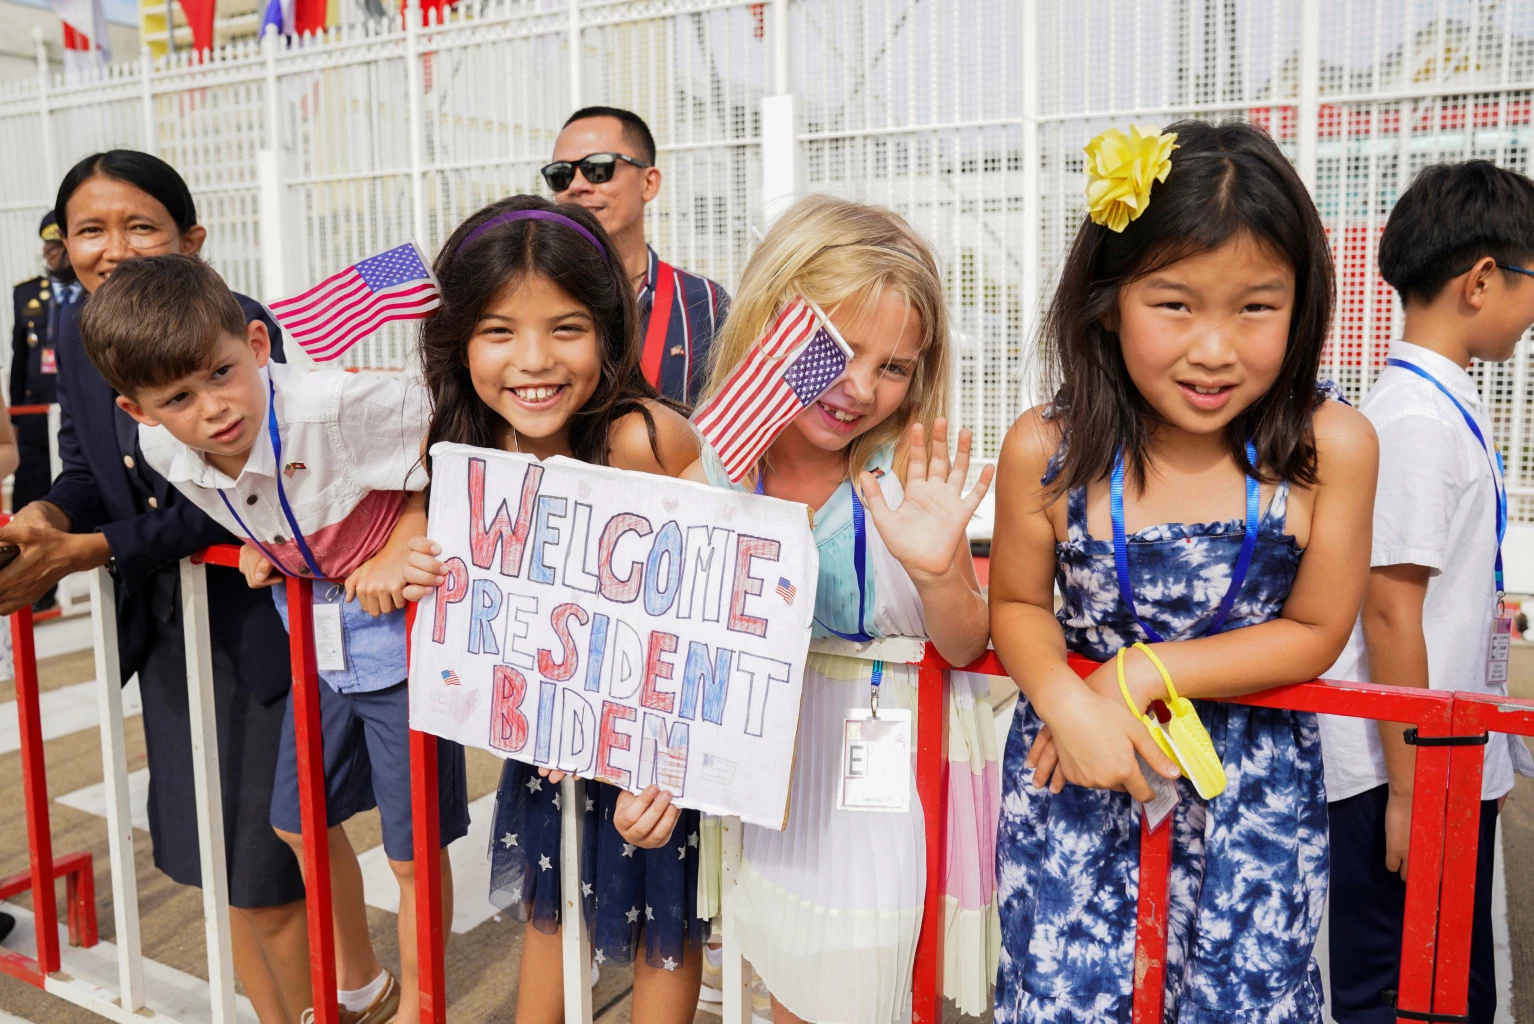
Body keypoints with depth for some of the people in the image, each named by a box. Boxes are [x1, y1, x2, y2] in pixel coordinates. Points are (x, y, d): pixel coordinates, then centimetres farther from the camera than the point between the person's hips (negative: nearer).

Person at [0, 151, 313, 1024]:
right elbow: (89, 469, 5)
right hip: (166, 629, 7)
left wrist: (87, 551, -25)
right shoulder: (78, 332, 1)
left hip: (258, 619, -7)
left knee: (267, 864, 4)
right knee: (209, 851, 19)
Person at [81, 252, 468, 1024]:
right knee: (299, 821, 21)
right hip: (319, 641, 7)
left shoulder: (341, 405, -32)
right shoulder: (163, 450, -9)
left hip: (400, 630, -7)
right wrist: (259, 545, -5)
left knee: (413, 851, 1)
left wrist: (402, 546, -24)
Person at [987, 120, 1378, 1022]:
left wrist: (1146, 671, -17)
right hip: (1078, 755, 0)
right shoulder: (1046, 452, -17)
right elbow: (1018, 604, -3)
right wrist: (1068, 704, -22)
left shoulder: (1332, 447, -17)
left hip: (1253, 777, 1)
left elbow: (1315, 632, -8)